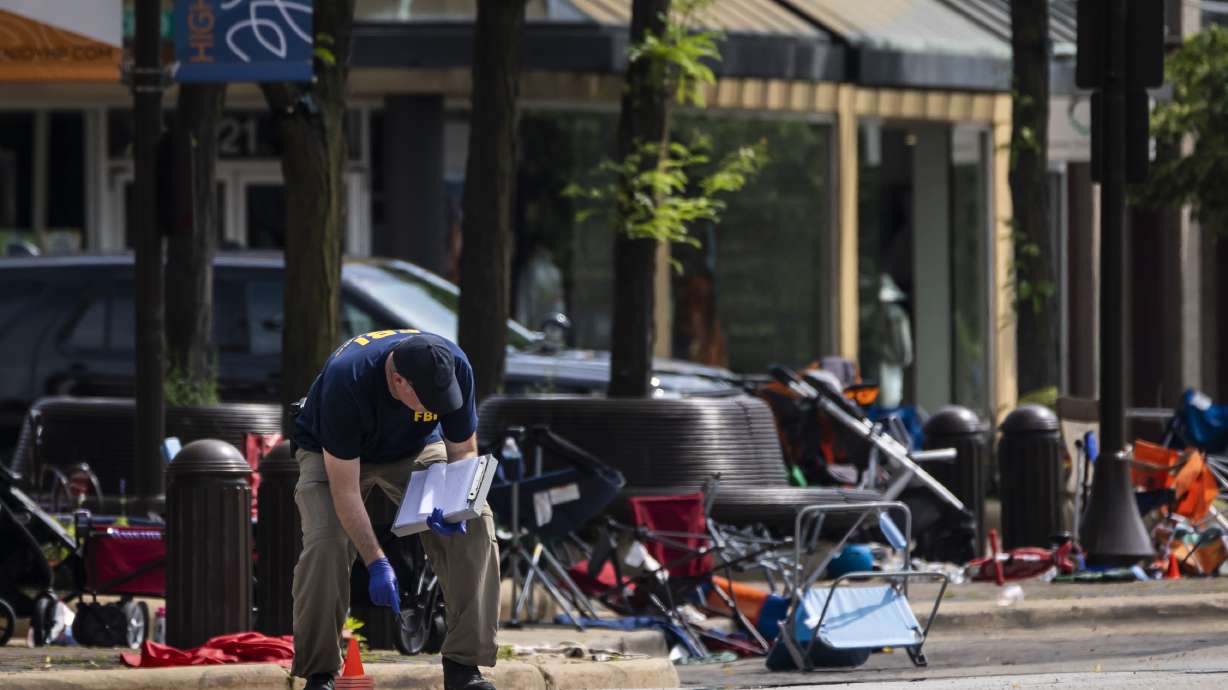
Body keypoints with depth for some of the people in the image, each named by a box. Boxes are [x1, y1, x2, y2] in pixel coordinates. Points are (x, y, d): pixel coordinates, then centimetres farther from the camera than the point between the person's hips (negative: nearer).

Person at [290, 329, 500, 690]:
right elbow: (344, 487, -34)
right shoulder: (346, 380, -40)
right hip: (333, 453, -3)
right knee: (325, 542, -29)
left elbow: (463, 451, -13)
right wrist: (376, 563, -37)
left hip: (414, 447, 3)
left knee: (475, 525, -19)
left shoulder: (454, 368, -28)